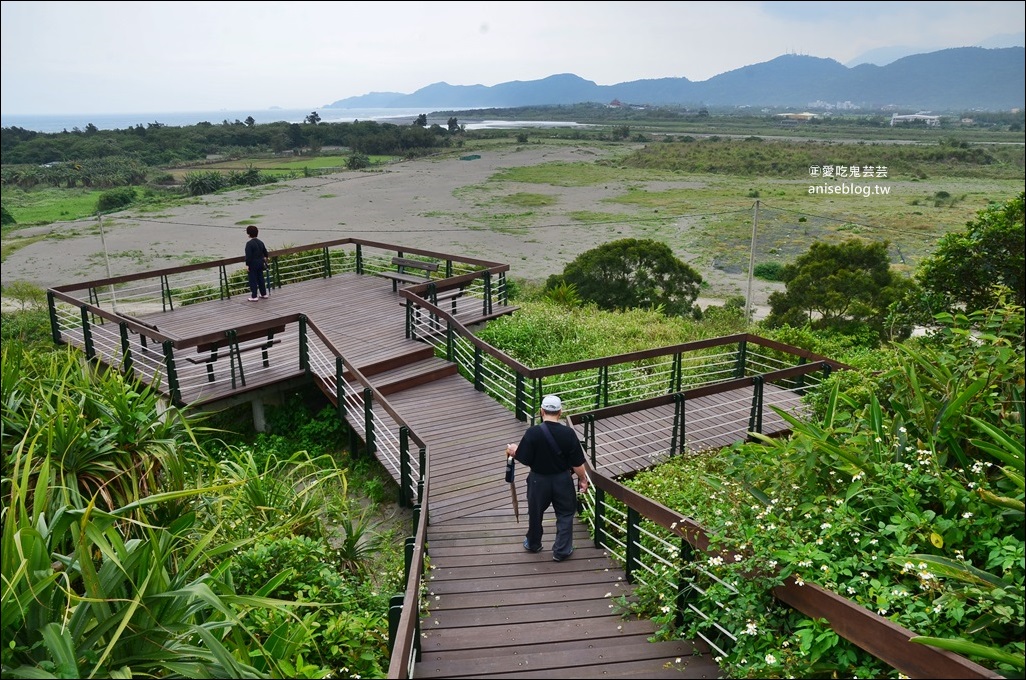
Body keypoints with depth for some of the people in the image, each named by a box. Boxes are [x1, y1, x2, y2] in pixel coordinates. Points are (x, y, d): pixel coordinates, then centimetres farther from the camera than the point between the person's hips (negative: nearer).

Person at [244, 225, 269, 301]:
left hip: (253, 264, -7)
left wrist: (247, 264, -14)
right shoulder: (260, 242, 5)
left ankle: (254, 297, 1)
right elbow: (265, 251, 19)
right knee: (260, 278, 16)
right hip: (260, 263, 7)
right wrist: (266, 257, 39)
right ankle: (264, 294, 23)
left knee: (253, 280, -1)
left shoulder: (249, 243, -17)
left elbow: (248, 255, -20)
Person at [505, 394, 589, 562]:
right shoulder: (568, 433, -16)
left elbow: (524, 459, -13)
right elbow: (577, 463, -10)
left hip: (539, 480, 0)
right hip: (562, 480, 0)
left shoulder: (533, 433, -20)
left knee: (535, 512, 22)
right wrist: (583, 479, 7)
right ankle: (561, 550, 24)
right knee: (565, 514, 19)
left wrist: (514, 450, 6)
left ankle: (533, 544, 42)